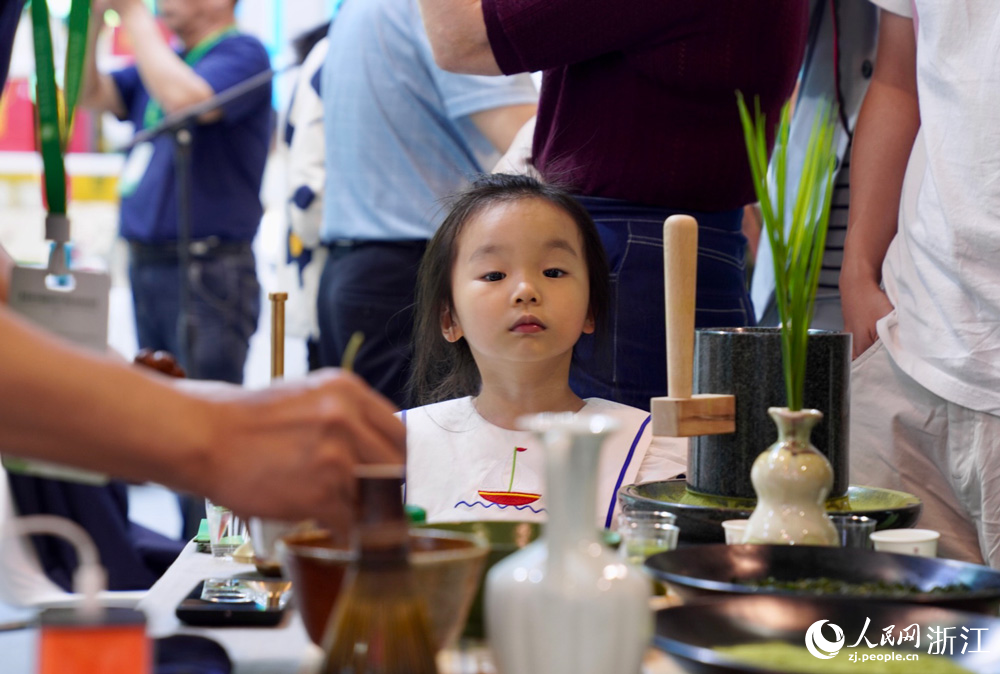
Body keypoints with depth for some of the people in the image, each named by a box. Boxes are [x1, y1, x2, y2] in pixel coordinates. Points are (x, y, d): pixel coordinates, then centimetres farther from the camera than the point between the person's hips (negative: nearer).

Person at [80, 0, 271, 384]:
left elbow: (184, 100, -24)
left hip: (205, 275, -8)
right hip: (145, 266, 9)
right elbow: (89, 95, 11)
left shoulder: (242, 53, -7)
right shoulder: (165, 60, 19)